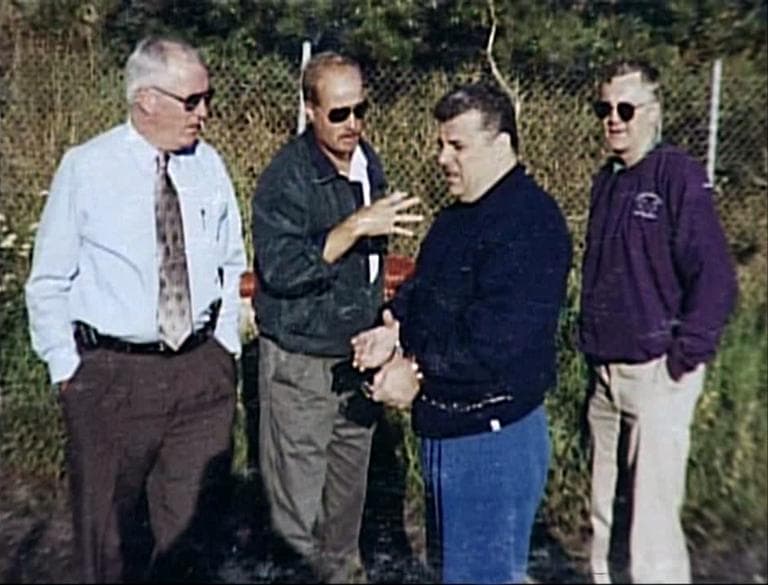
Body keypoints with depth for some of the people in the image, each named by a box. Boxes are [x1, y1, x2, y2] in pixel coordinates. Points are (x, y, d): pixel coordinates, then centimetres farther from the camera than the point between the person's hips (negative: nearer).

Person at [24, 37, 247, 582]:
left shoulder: (209, 165, 2)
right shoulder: (85, 168, -8)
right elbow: (48, 282, -2)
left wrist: (226, 344, 7)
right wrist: (66, 369, -3)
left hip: (204, 368, 3)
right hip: (112, 373, -3)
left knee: (191, 518, 17)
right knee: (107, 526, 13)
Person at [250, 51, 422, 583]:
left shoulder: (368, 163, 7)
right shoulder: (286, 178, -15)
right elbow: (279, 270, -25)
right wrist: (355, 227, -26)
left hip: (357, 355, 7)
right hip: (300, 360, -6)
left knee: (349, 486, 20)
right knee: (298, 502, 0)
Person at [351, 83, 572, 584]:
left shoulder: (530, 222, -20)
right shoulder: (459, 215, 12)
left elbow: (496, 336, -27)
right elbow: (424, 288, 20)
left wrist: (419, 373, -17)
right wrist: (397, 329, 0)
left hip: (492, 434, -9)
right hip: (444, 425, 10)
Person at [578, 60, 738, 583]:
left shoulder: (679, 174, -10)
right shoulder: (607, 180, 11)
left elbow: (715, 277, -14)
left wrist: (685, 357, -14)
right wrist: (591, 344, 11)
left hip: (656, 373, -7)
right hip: (604, 373, 7)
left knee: (653, 518, -3)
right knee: (604, 512, 17)